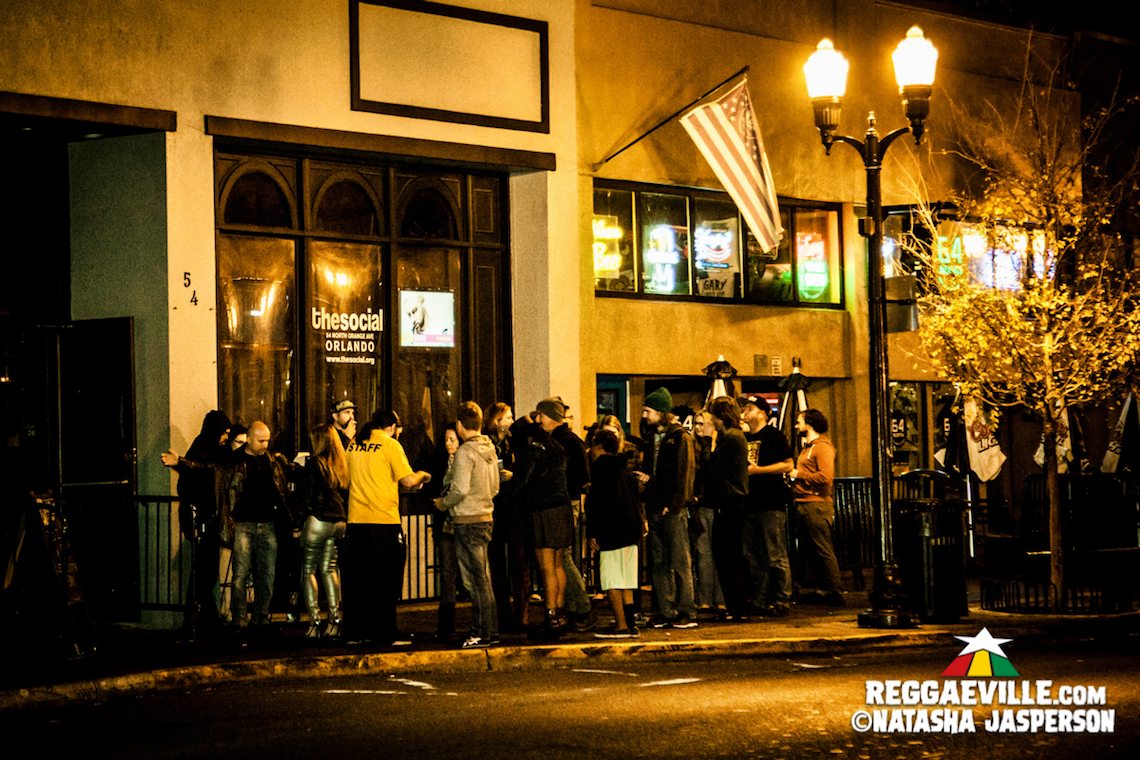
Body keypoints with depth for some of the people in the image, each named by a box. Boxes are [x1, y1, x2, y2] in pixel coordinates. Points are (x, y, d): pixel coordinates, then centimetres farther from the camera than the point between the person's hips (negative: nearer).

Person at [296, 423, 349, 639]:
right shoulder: (343, 464, 8)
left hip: (317, 521, -6)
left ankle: (314, 620, -4)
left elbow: (304, 495, -8)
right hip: (339, 522, 6)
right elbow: (347, 495, 13)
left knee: (308, 570, 3)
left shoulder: (314, 463, -9)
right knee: (329, 568, 14)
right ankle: (334, 618, 8)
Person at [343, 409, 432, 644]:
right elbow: (408, 481, -10)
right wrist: (421, 475, 12)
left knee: (356, 579, 10)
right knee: (385, 581, 3)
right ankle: (384, 632, 4)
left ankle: (355, 632, 13)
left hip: (356, 521, 5)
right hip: (384, 520, -5)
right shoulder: (390, 444, -6)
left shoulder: (353, 445, 10)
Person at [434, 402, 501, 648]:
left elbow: (460, 489, -19)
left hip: (468, 521, -8)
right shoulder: (490, 449, 10)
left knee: (476, 580, -5)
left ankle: (482, 633, -3)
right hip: (485, 517, 8)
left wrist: (444, 503, -3)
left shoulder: (466, 451, -14)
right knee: (483, 579, 13)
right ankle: (491, 631, 17)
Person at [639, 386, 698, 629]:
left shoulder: (680, 438, -4)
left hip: (674, 509, -7)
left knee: (680, 562, -4)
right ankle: (665, 611, 11)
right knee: (659, 563, 7)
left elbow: (685, 473, -10)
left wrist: (674, 504, -16)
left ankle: (686, 612, -1)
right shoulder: (650, 438, 17)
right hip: (655, 508, 7)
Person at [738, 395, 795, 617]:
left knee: (776, 556, -7)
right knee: (753, 557, 9)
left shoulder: (774, 435, -3)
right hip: (750, 503, 8)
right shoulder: (744, 438, 17)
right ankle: (759, 600, 14)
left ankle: (782, 601, -4)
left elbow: (788, 465, -11)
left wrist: (757, 470, -15)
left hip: (772, 502, -8)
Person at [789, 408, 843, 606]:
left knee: (823, 550, -8)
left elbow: (825, 477, -21)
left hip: (817, 504, -10)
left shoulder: (823, 447, -10)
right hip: (804, 504, 10)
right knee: (811, 550, 12)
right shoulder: (808, 447, 21)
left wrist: (799, 474, -13)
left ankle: (834, 592, -6)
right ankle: (824, 590, 18)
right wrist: (794, 475, 8)